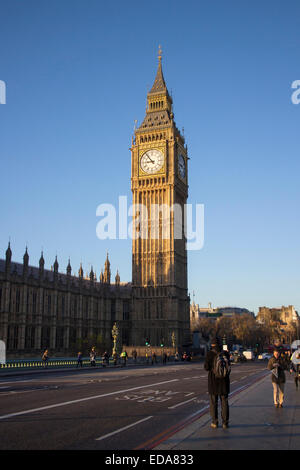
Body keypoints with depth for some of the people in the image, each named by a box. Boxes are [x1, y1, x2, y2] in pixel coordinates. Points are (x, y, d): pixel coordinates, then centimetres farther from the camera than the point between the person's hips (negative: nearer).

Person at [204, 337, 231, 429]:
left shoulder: (209, 354, -10)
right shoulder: (225, 353, -1)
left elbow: (206, 367, -9)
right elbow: (228, 366, 9)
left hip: (213, 380, -2)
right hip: (224, 380, 2)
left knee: (213, 401, 9)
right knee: (224, 401, 10)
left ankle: (214, 422, 10)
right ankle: (225, 422, 10)